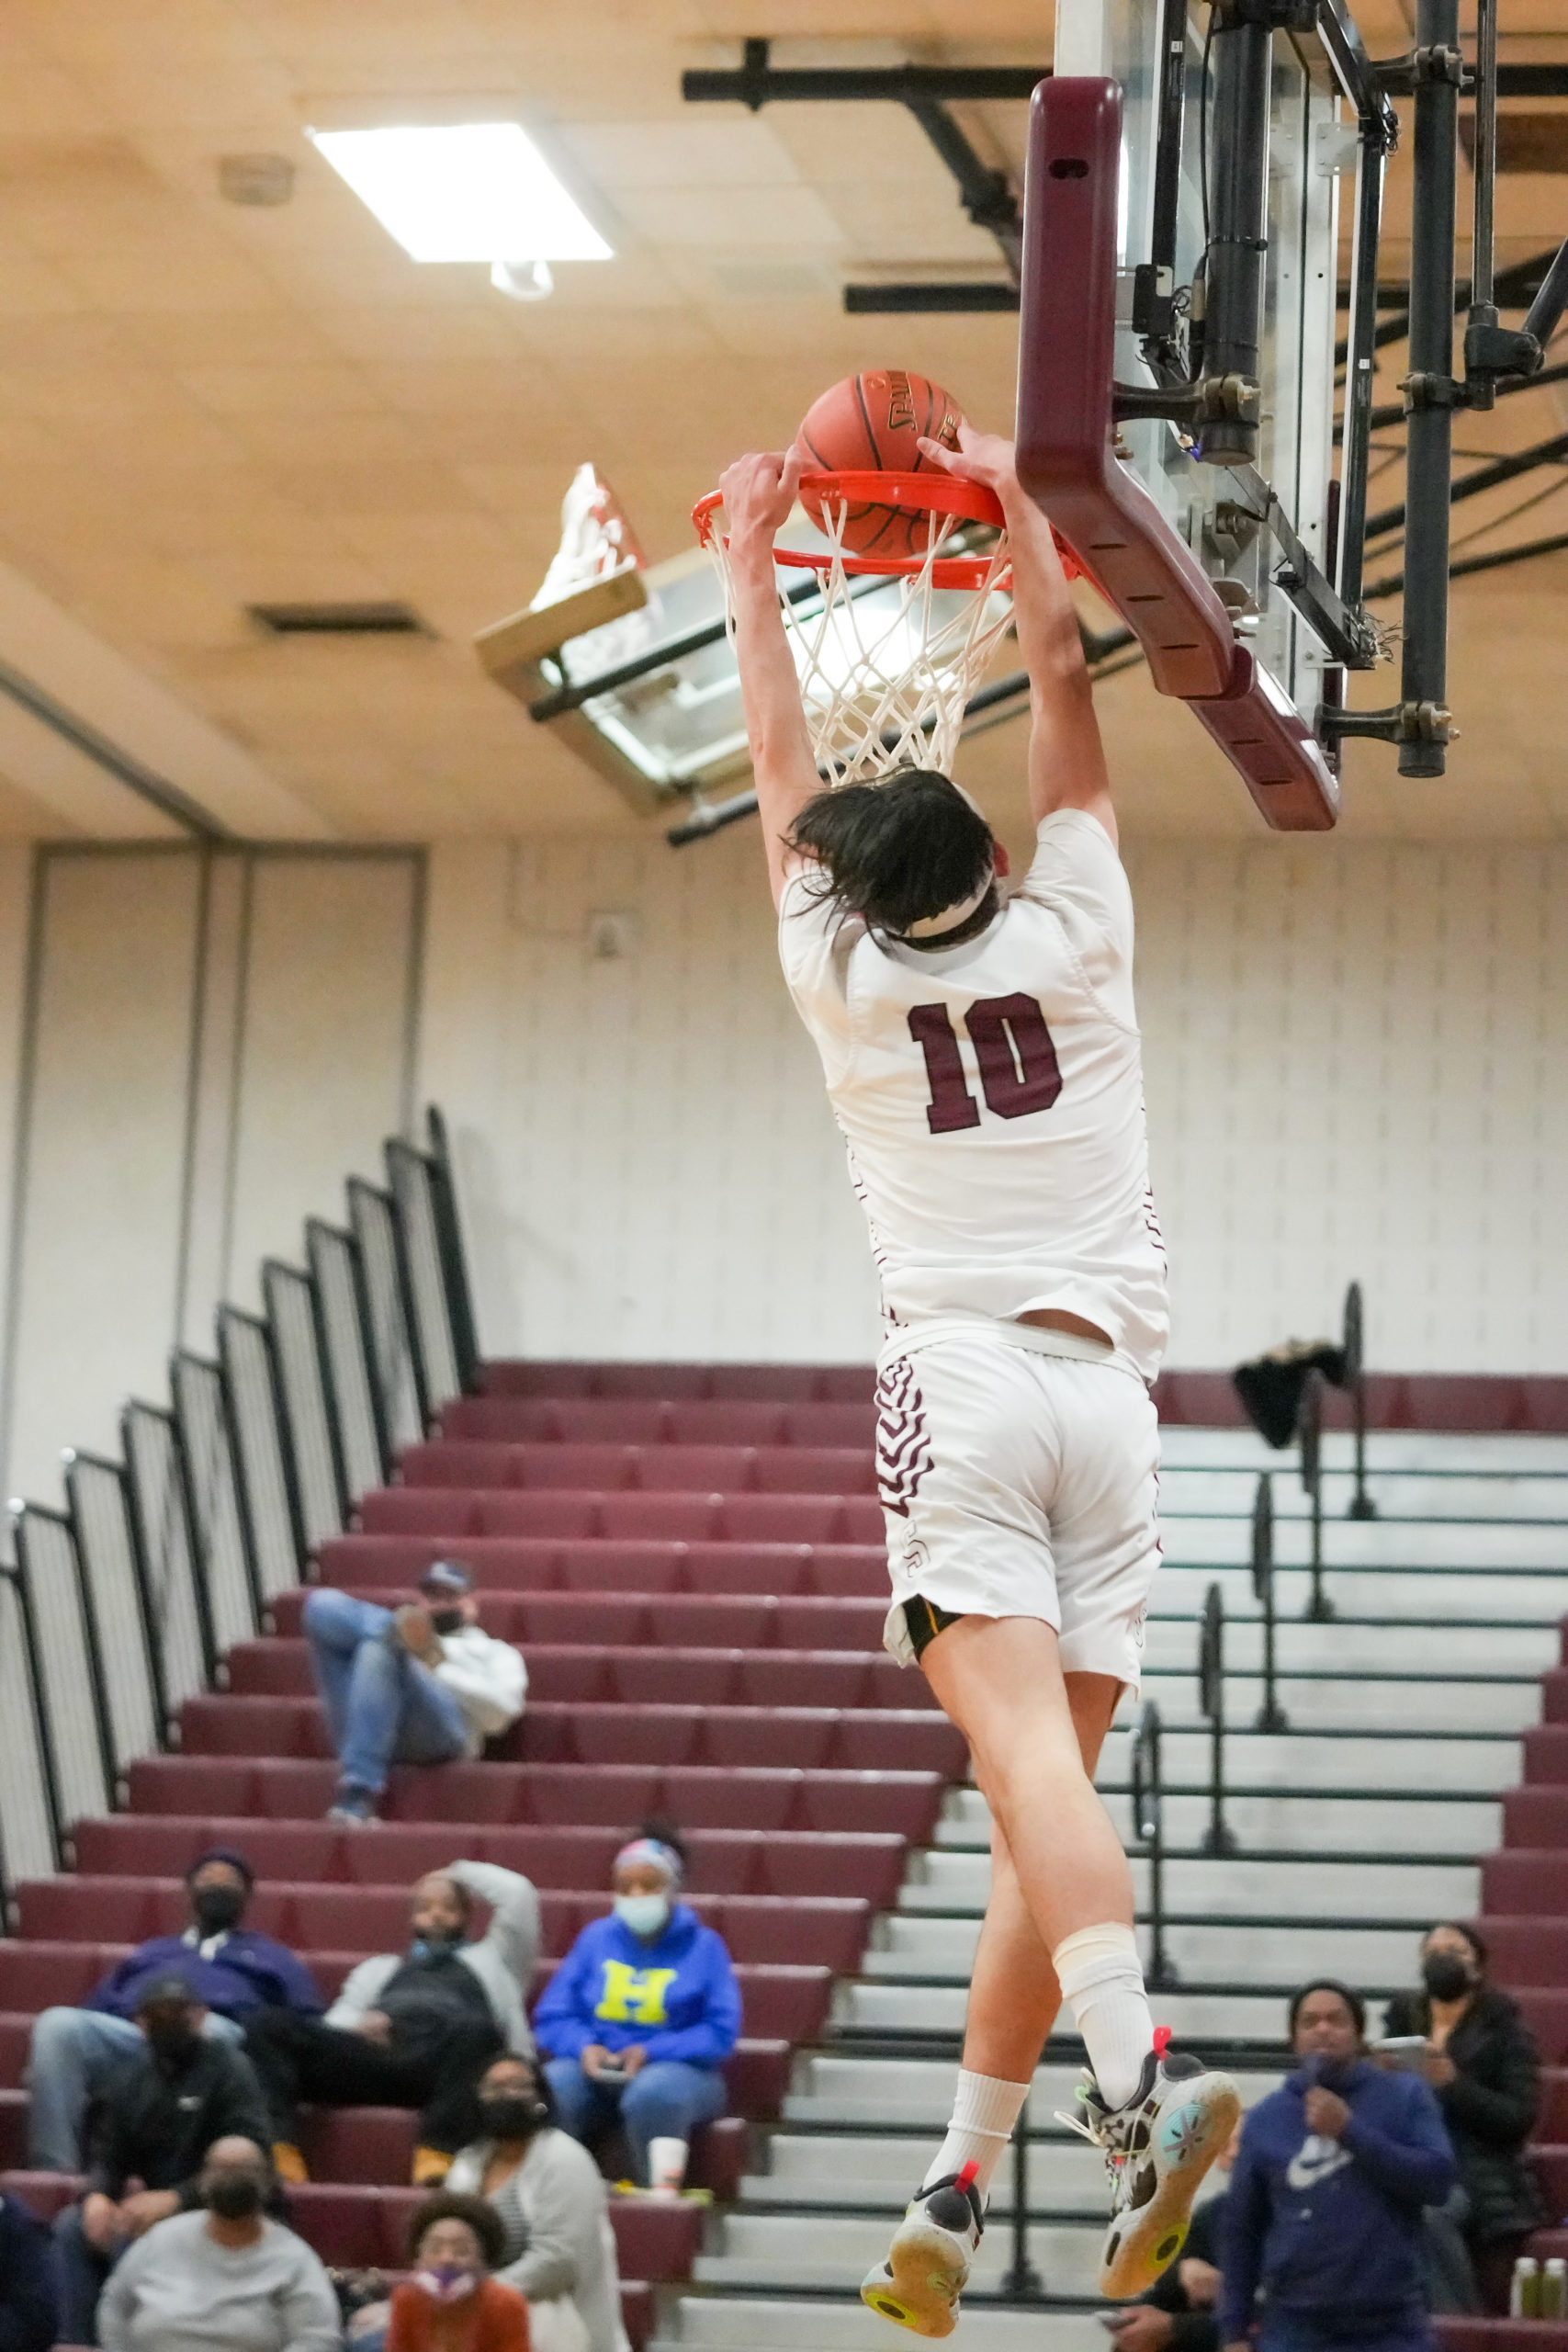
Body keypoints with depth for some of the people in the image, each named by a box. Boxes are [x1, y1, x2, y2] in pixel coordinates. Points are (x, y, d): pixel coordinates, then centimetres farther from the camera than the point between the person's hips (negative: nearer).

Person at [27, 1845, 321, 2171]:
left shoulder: (273, 1958, 35)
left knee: (208, 2031, -42)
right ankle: (52, 2173, -40)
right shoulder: (150, 1952, 42)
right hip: (126, 2032, 3)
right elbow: (92, 2016, 30)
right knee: (57, 2024, -31)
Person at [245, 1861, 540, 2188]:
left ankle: (436, 2158, -47)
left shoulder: (487, 1958, 35)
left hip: (441, 2064, -3)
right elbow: (335, 2022, 25)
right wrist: (358, 2027, 1)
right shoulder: (381, 1968, 41)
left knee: (473, 2028, -40)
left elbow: (517, 1892, 22)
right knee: (271, 2025, -22)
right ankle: (280, 2157, -38)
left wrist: (461, 1872, 38)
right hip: (370, 2057, 3)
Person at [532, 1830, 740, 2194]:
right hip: (595, 2066, 3)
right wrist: (584, 2047, -10)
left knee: (652, 2093, -40)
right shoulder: (597, 1938, 16)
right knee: (545, 2092, -32)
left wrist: (651, 2052, -16)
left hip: (677, 2068, -2)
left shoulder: (703, 1946, 7)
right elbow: (552, 2017, 13)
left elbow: (720, 2032, -2)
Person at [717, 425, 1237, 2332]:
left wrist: (753, 562, 31)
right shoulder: (1074, 941, 11)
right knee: (1041, 1795, 2)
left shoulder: (846, 982, 8)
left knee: (1028, 1758, -20)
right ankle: (955, 2192, -1)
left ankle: (1137, 2072, -43)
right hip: (1109, 1390, 3)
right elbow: (1064, 692, 21)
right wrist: (1014, 513, 29)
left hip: (961, 1382, -3)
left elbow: (780, 767, 21)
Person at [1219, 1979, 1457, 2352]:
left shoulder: (1405, 2096, 1)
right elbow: (1239, 2227, 10)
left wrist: (1350, 2131, -16)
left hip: (1389, 2320, -1)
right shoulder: (1266, 2119, 6)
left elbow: (1437, 2178, -12)